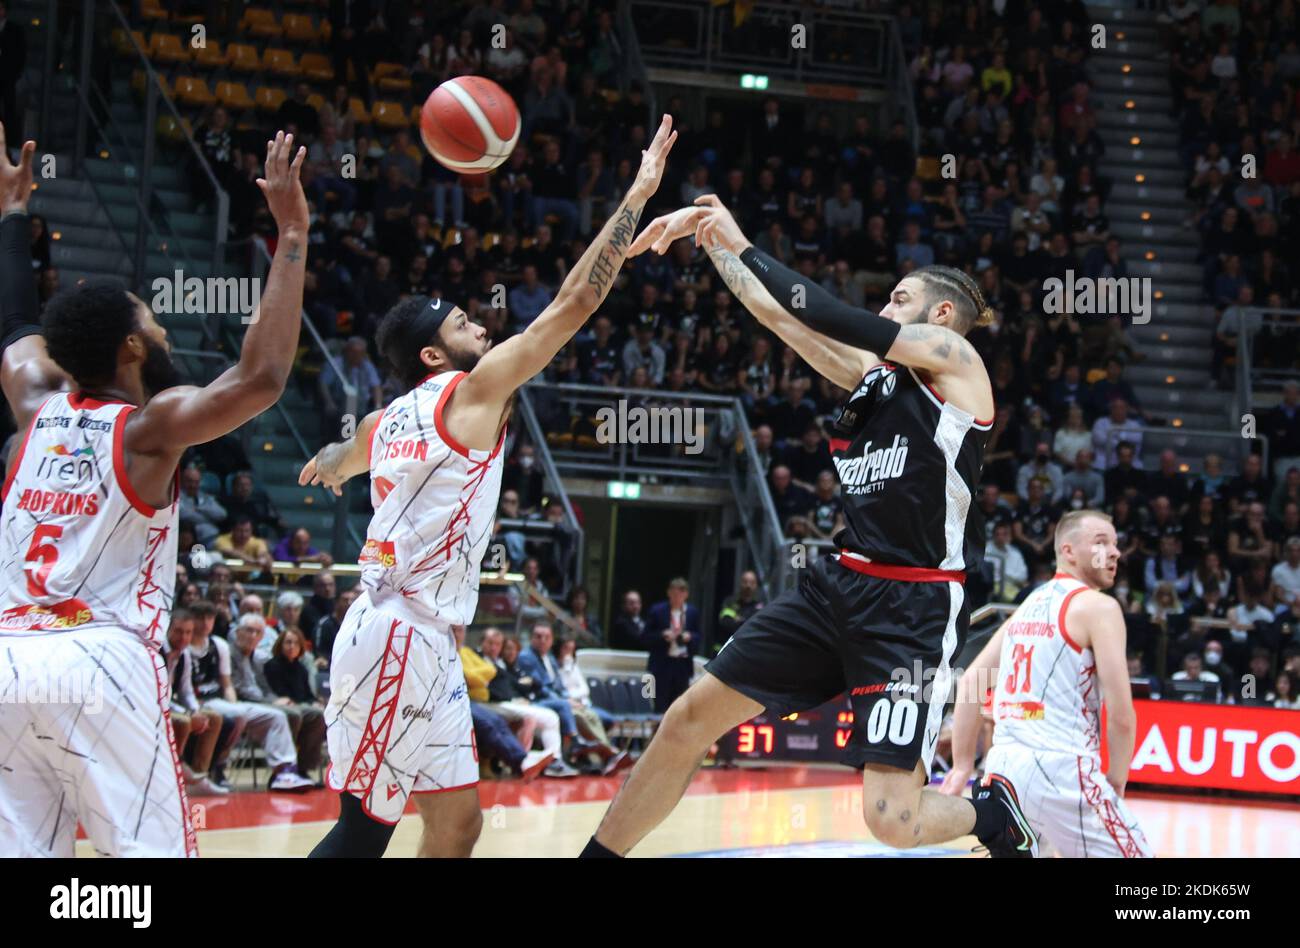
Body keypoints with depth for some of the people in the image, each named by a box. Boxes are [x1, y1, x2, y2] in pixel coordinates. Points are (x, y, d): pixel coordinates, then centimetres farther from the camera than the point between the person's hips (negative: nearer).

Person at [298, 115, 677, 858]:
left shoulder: (387, 423, 17)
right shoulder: (474, 391, -6)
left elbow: (336, 462, 42)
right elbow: (575, 302, -10)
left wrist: (330, 465, 68)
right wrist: (637, 197, -5)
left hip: (422, 641, 10)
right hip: (398, 637, -10)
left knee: (458, 821, 10)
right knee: (365, 825, -9)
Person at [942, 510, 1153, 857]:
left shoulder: (1029, 604, 19)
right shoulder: (1098, 606, -3)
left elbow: (969, 683, 19)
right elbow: (1121, 716, -9)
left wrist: (963, 766, 20)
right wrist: (1115, 786, 4)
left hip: (1004, 766, 7)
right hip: (1061, 768, -7)